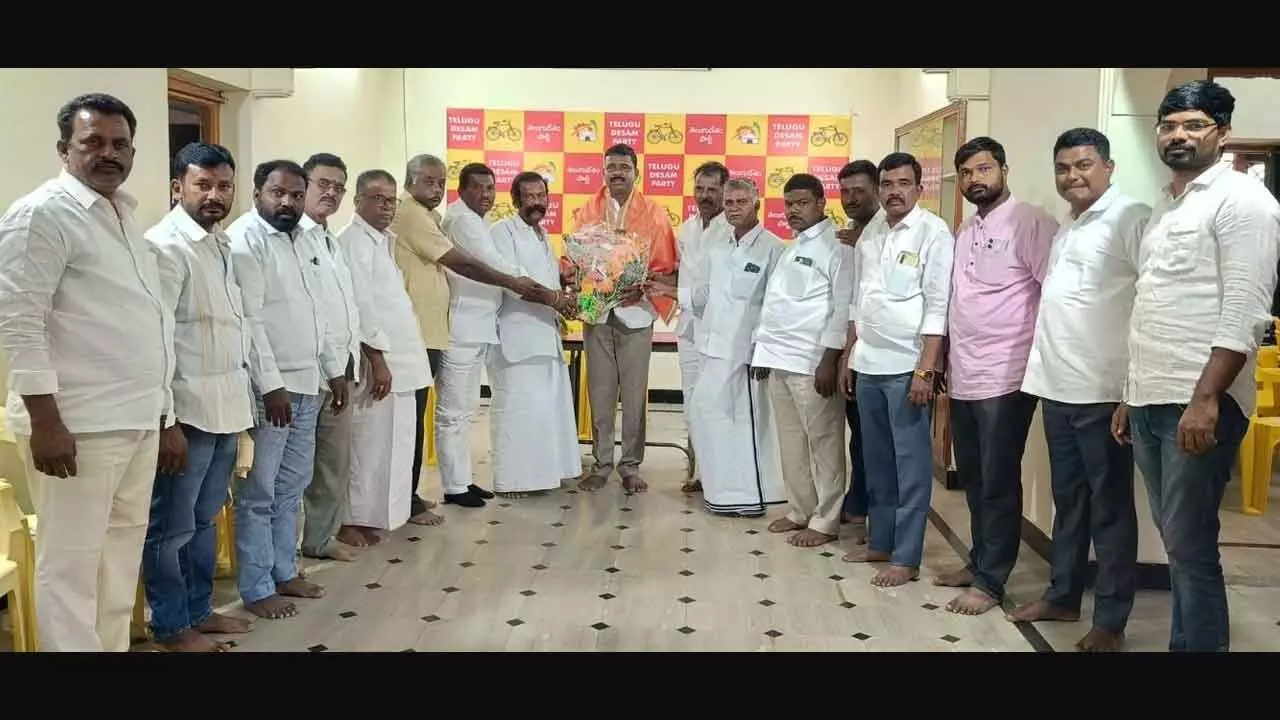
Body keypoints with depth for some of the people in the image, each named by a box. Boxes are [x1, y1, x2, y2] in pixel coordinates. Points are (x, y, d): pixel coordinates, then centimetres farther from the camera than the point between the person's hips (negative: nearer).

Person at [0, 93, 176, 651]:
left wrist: (165, 417, 17)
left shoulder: (124, 218, 17)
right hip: (76, 425, -8)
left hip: (137, 421, 8)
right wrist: (45, 420, -20)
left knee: (121, 563, 13)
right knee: (70, 565, -1)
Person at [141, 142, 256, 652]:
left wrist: (244, 400, 14)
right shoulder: (165, 245, -13)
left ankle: (199, 610, 30)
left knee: (205, 519, 18)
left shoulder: (222, 244, 13)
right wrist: (164, 419, -20)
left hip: (226, 408, 8)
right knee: (171, 527, 5)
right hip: (187, 411, -8)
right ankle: (170, 626, 18)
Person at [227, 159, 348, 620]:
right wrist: (271, 385, -21)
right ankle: (256, 590, 9)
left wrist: (334, 370, 17)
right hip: (268, 387, -8)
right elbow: (249, 318, -18)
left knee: (292, 486, 16)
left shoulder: (302, 241, 14)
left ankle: (284, 572, 27)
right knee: (259, 493, 0)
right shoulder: (244, 239, -11)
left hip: (306, 384, 8)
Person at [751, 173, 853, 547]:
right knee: (790, 442, 13)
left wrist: (829, 360, -19)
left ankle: (824, 521, 6)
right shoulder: (791, 249, 19)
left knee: (823, 443, -1)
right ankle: (799, 511, 23)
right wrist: (763, 348, 17)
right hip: (780, 360, 8)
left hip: (812, 362, -8)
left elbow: (843, 308, -14)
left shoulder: (836, 248, -7)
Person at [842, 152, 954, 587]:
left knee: (911, 464, 0)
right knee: (876, 460, 13)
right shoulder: (870, 234, 12)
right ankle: (880, 542, 24)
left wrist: (924, 370, -17)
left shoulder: (933, 232, -8)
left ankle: (906, 558, 6)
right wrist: (847, 356, 15)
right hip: (869, 364, 6)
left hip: (907, 365, -6)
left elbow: (938, 307, -12)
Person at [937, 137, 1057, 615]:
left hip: (1004, 377, -7)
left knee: (998, 484, 1)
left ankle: (990, 582, 9)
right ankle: (978, 562, 28)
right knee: (972, 480, 16)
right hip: (963, 377, 8)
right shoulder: (965, 230, 15)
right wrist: (944, 361, 17)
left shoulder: (1028, 222, -9)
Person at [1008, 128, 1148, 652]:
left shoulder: (1131, 219, -10)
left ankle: (1111, 619, 12)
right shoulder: (1065, 227, 17)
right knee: (1068, 499, 17)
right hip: (1057, 386, 8)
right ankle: (1062, 595, 29)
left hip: (1103, 391, -8)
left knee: (1109, 507, 2)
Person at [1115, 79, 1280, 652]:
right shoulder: (1163, 208, 19)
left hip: (1199, 403, -8)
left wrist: (1206, 399, -21)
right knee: (1176, 541, 13)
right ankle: (1184, 643, 22)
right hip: (1151, 402, 8)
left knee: (1190, 545, -4)